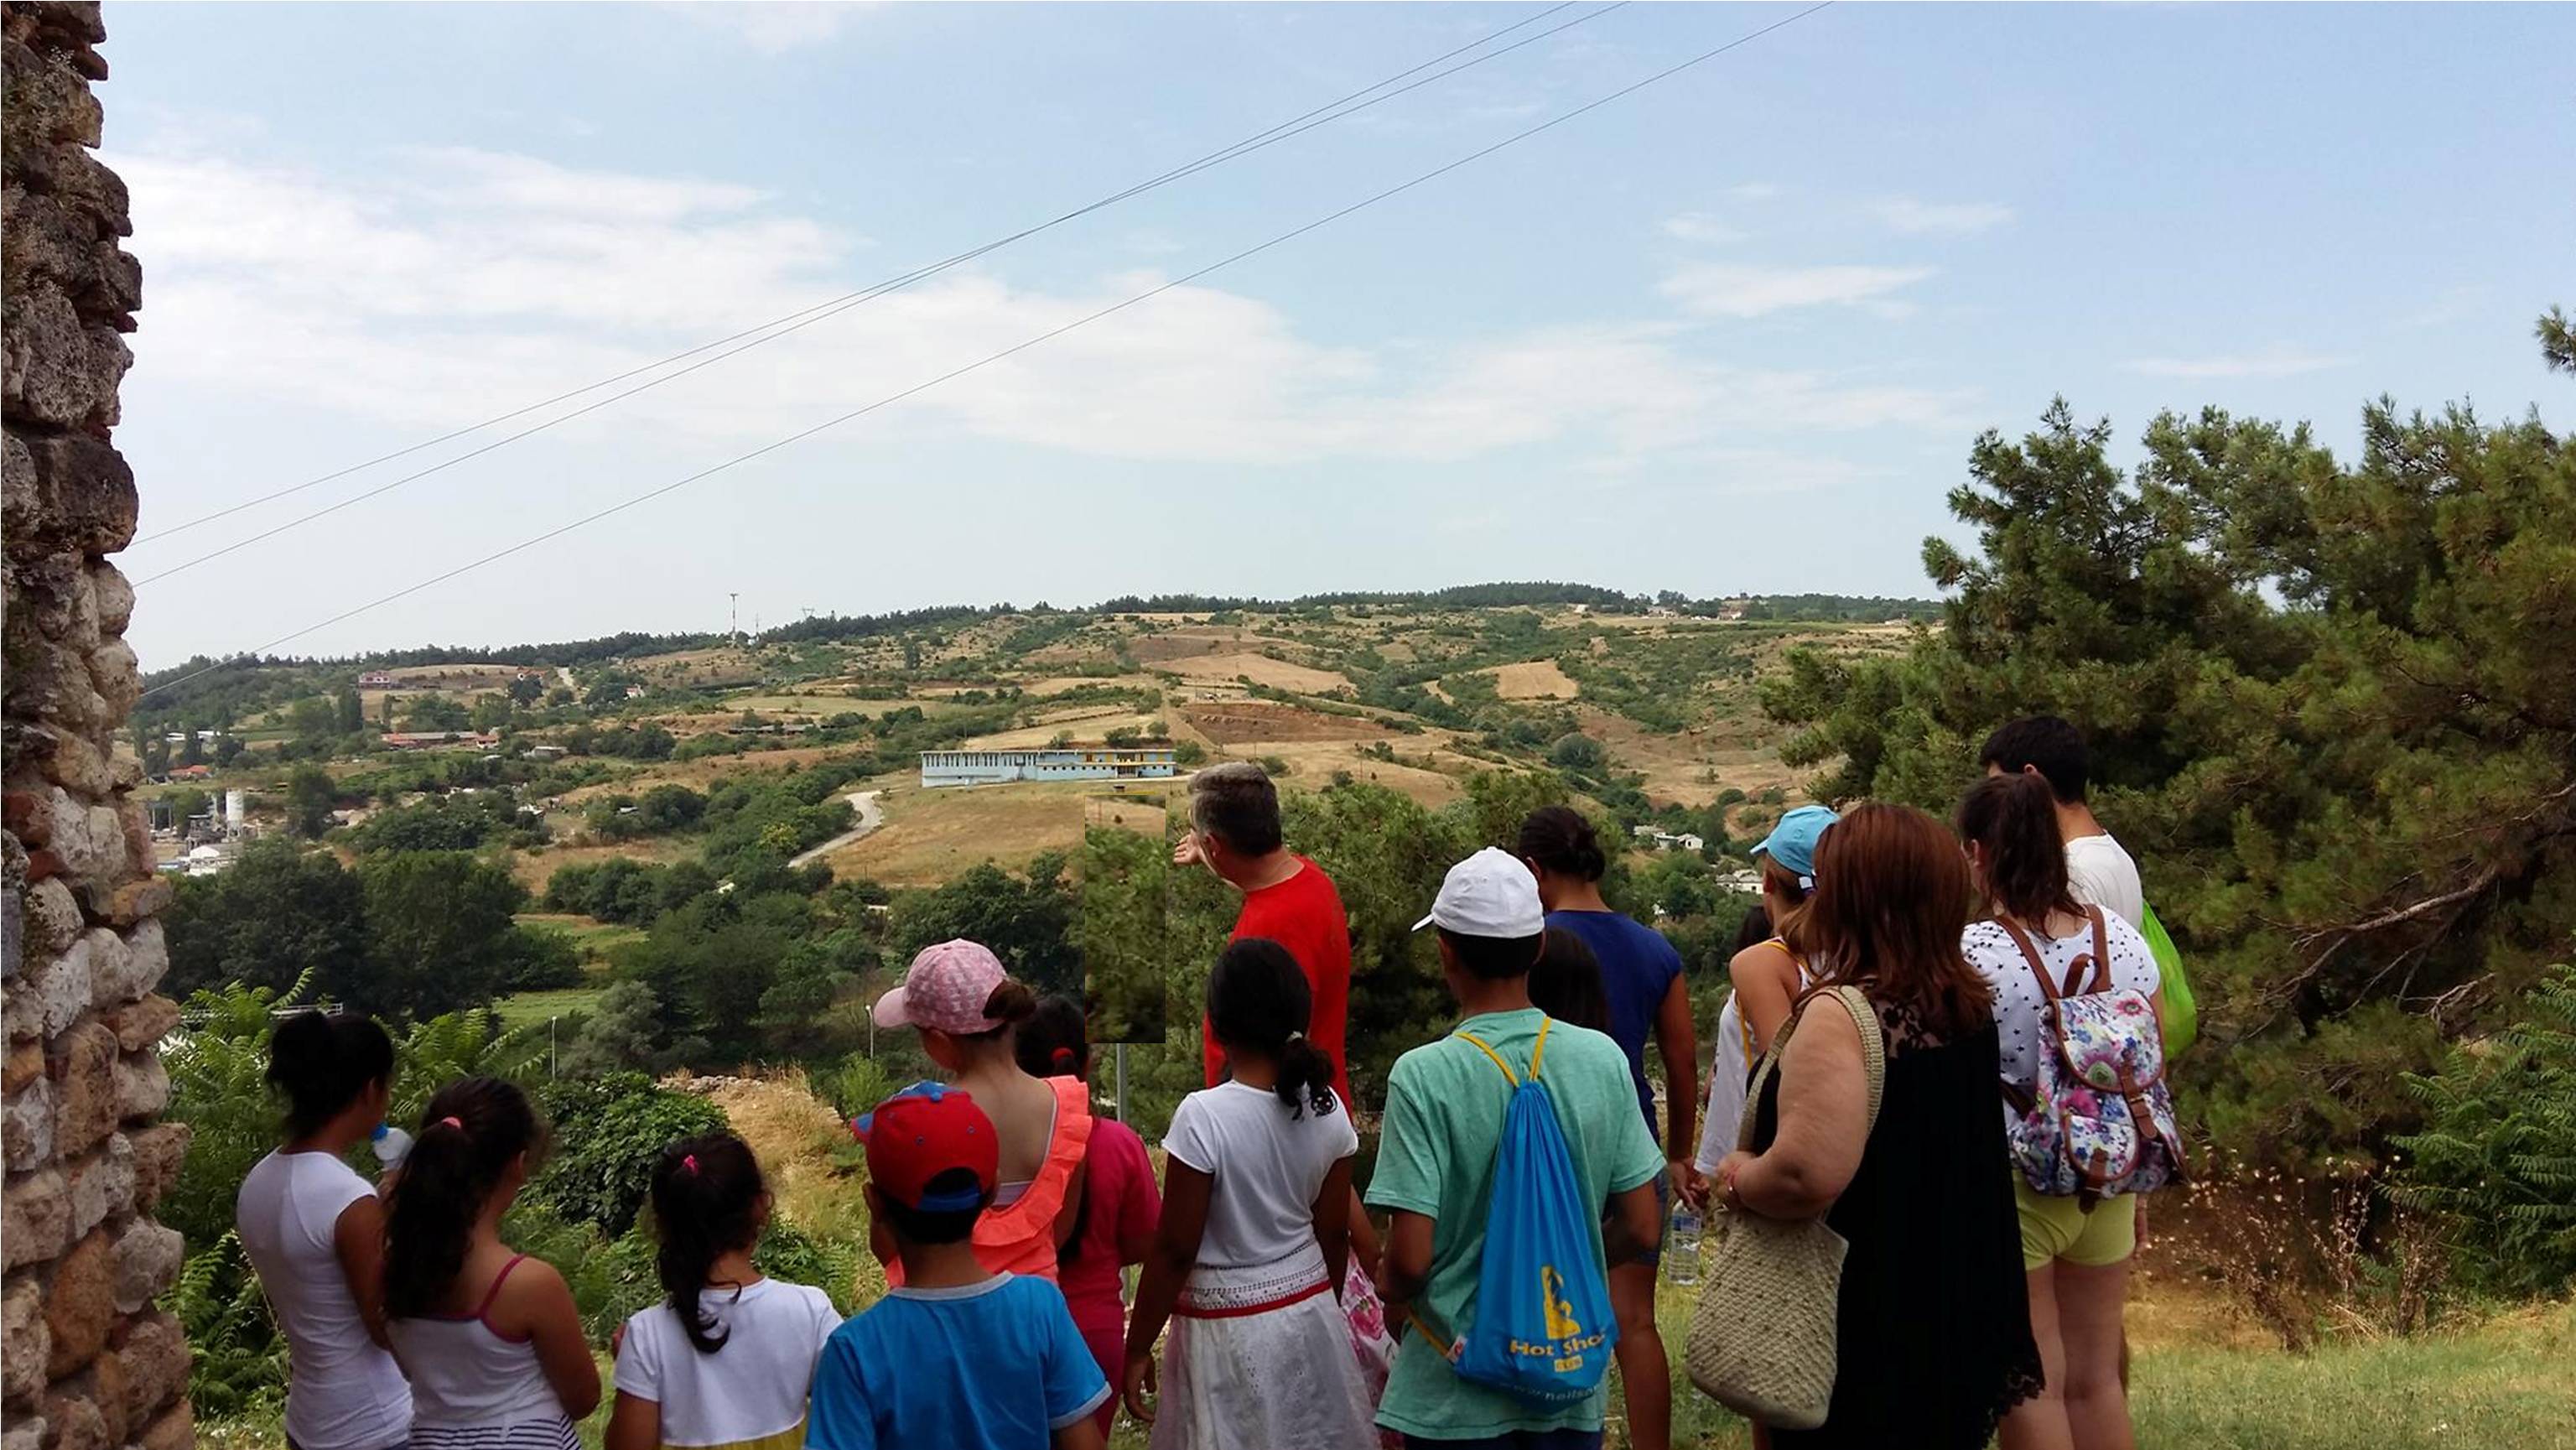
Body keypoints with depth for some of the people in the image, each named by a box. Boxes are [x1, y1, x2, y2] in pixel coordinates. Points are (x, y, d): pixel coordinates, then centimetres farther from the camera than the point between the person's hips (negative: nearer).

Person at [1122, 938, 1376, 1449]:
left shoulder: (1204, 1117, -20)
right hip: (1312, 1316, 5)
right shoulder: (1326, 1108, -5)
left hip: (1231, 1328, -5)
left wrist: (1138, 1349, -4)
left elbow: (1175, 1250, -15)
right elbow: (1334, 1233, 4)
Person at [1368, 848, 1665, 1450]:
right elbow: (1642, 1229, -3)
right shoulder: (1603, 1058, -8)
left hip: (1458, 1395, -3)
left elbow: (1410, 1259, -21)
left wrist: (1391, 1294, 1)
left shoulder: (1423, 1075, -20)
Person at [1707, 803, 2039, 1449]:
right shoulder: (1969, 1001, 1)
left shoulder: (1840, 1014, -25)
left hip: (1862, 1317, -8)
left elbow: (1809, 1176, -35)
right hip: (1958, 1301, 8)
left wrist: (1739, 1179, -15)